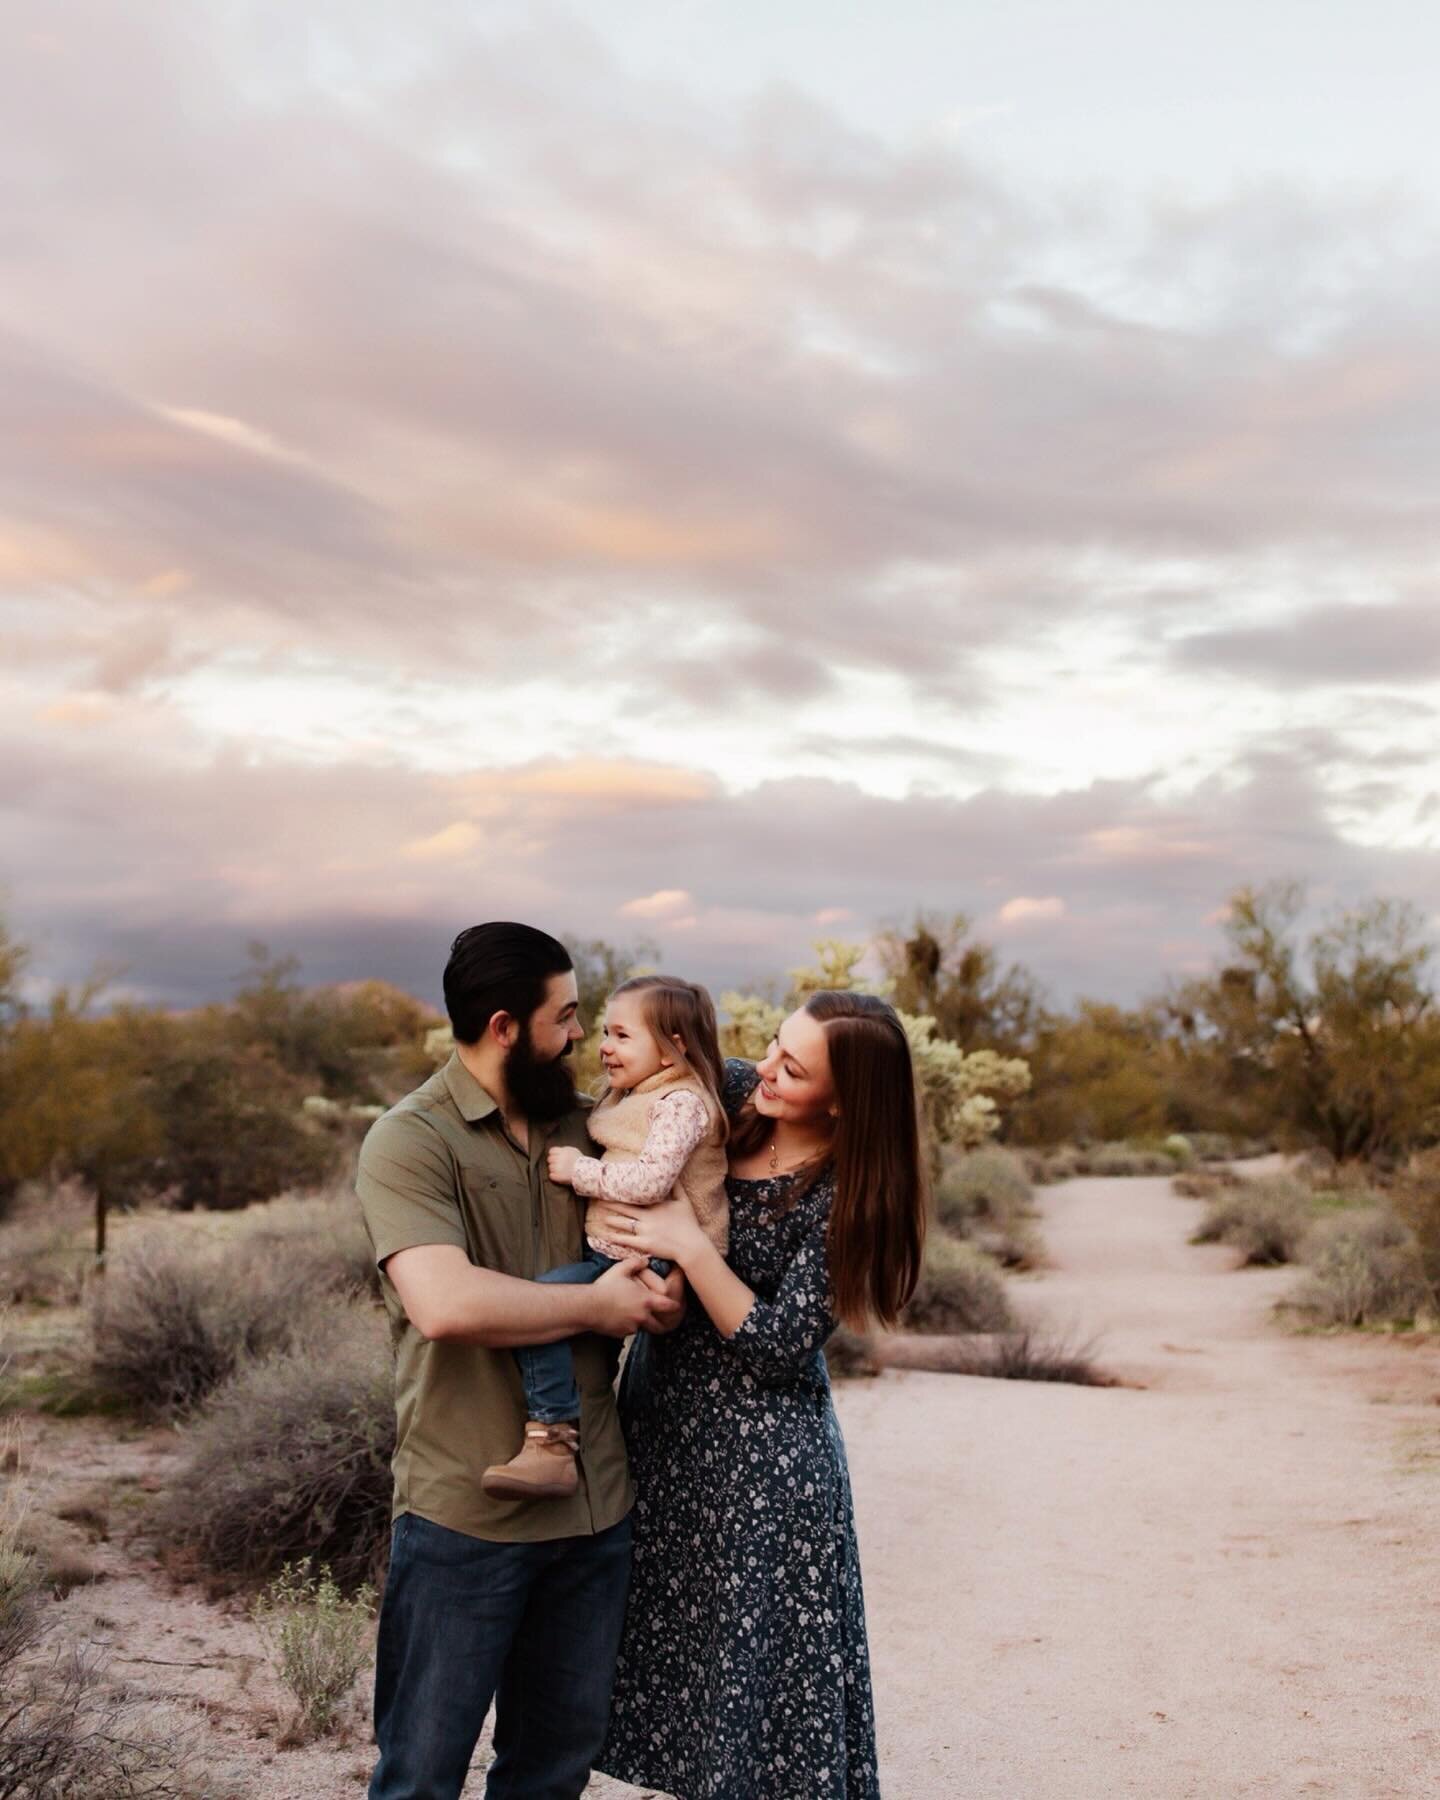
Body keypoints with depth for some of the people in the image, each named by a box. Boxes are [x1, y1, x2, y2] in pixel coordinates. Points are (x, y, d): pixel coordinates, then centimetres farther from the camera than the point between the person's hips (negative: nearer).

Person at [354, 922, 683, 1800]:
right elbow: (444, 1304, -26)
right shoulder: (411, 1140, -12)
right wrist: (598, 1306, -15)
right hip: (465, 1519, -6)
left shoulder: (581, 1127, 8)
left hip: (596, 1505, 6)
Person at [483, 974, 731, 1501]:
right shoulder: (631, 1097, 19)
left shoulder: (680, 1102, -13)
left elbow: (650, 1180, -24)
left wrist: (579, 1170, -14)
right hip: (611, 1251, 11)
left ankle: (553, 1440, -24)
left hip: (649, 1261, -11)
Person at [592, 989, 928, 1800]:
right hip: (659, 1412, 7)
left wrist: (689, 1245, -26)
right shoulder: (731, 1093, -6)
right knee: (677, 1641, 19)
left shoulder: (844, 1198, -21)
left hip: (761, 1452, -6)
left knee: (757, 1657, 7)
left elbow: (777, 1345, -22)